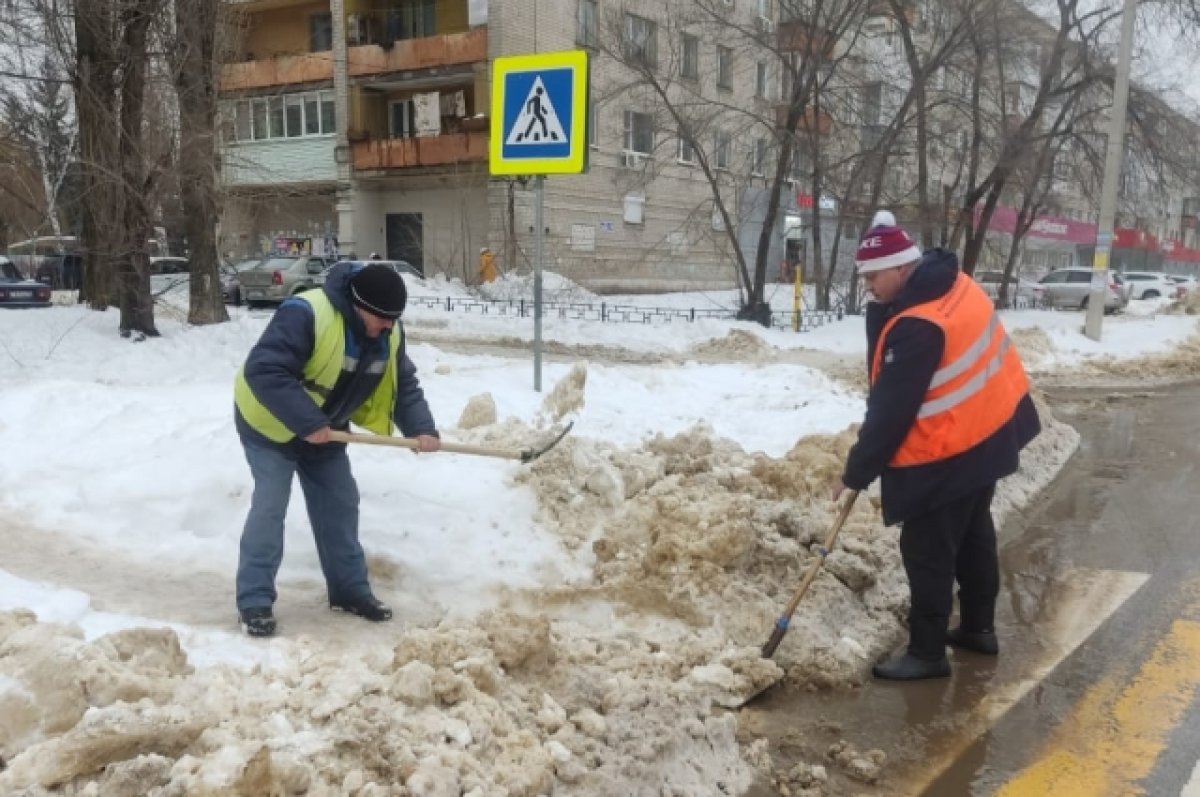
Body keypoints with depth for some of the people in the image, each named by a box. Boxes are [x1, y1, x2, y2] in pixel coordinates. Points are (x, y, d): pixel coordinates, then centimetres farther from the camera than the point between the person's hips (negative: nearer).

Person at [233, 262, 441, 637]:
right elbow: (263, 371, -39)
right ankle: (254, 601, -1)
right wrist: (307, 423, -38)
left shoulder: (388, 335, -10)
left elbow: (404, 385, -3)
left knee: (340, 505, 9)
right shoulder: (305, 314, -35)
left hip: (323, 430, 7)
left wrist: (422, 428, -21)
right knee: (270, 506, -11)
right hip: (270, 424, -7)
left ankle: (349, 589, 23)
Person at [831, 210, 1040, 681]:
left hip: (946, 456, -10)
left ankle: (927, 653, 11)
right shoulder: (955, 285, 1)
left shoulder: (917, 327, -29)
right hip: (988, 432, 10)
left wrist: (856, 474, -15)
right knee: (973, 536, 22)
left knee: (927, 553, 1)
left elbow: (891, 410, -23)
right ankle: (978, 628, 37)